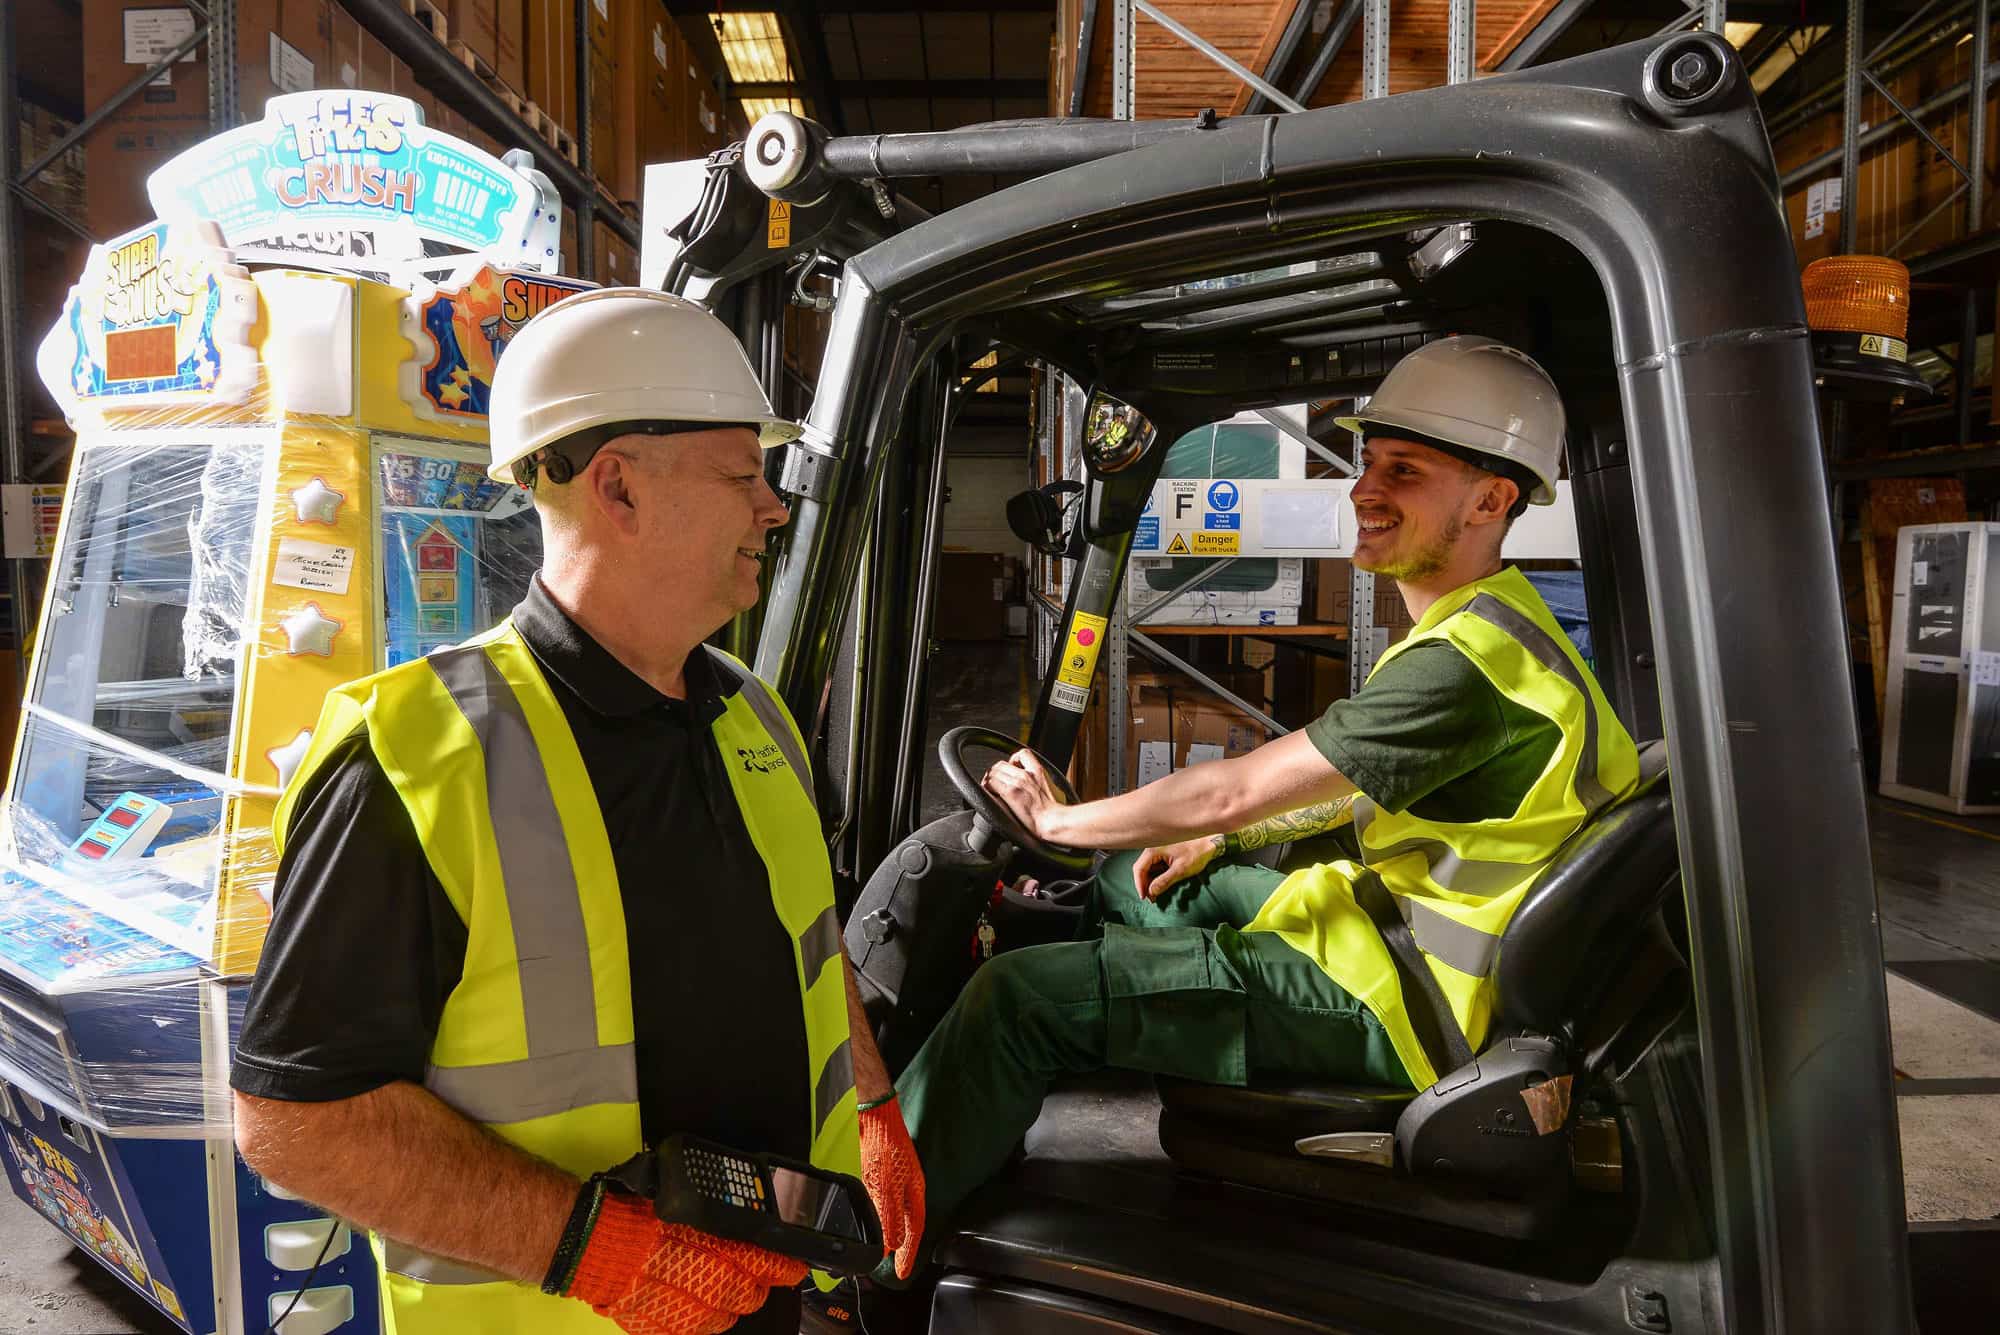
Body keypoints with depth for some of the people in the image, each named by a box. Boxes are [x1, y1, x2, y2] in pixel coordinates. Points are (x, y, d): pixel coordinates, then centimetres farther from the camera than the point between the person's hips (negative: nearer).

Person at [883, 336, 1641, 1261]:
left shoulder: (1469, 662, -26)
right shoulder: (1492, 624, 8)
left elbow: (1233, 790, -23)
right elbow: (1368, 789, 20)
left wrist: (1060, 820, -9)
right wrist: (1217, 839, 13)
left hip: (1395, 1000, -11)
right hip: (1388, 912, 11)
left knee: (1016, 998, -15)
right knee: (1110, 887, 21)